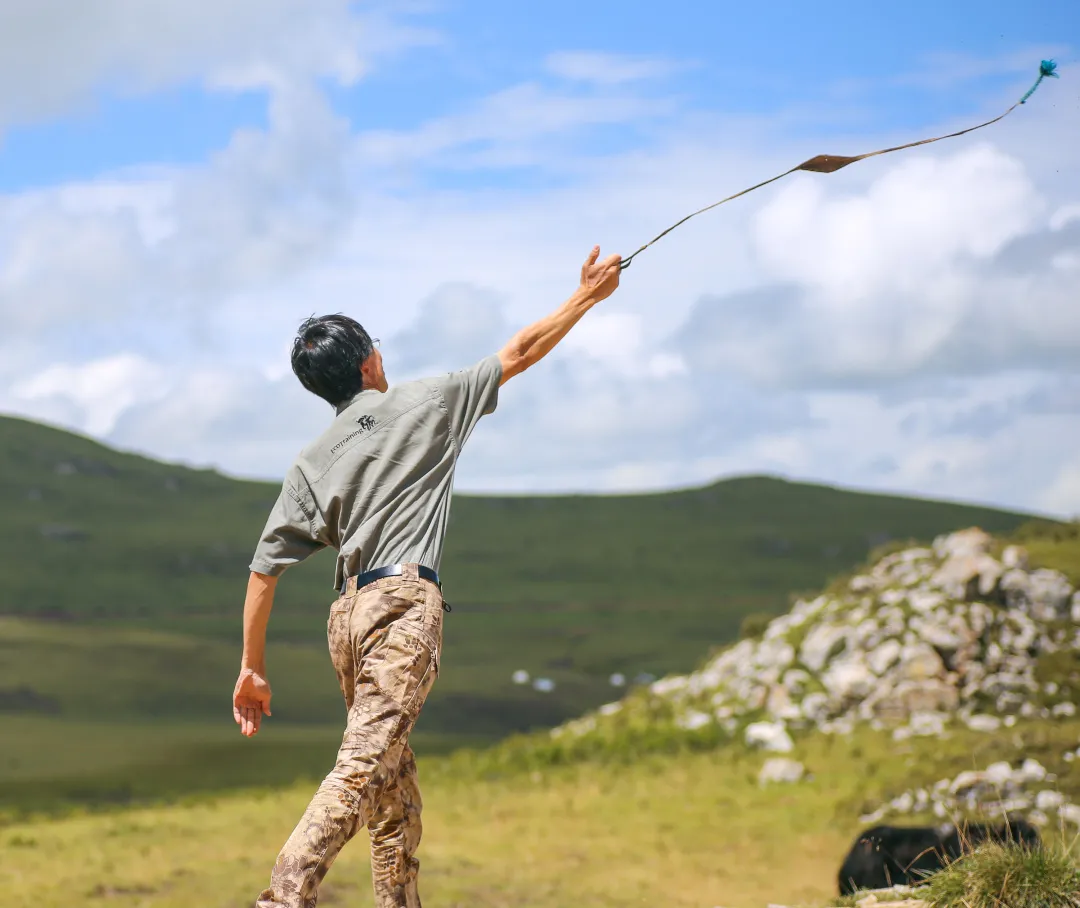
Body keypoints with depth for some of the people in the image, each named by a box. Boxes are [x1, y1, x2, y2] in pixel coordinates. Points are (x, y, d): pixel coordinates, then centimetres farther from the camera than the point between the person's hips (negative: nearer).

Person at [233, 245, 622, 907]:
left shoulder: (312, 463, 17)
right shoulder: (425, 404, 9)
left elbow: (265, 569, 10)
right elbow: (519, 353, 15)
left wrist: (253, 667, 15)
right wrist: (587, 296, 27)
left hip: (349, 615, 6)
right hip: (405, 603, -6)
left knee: (397, 798, 11)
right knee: (363, 768, -19)